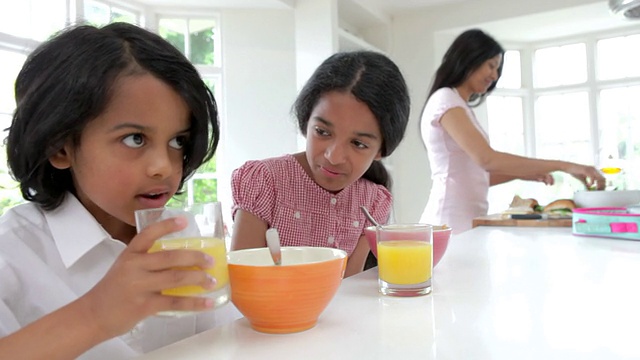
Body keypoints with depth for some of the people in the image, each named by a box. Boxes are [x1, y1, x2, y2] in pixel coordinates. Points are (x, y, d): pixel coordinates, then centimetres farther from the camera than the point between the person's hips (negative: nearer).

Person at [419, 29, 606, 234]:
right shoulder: (444, 100, -8)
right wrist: (563, 166, -19)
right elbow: (487, 159, -21)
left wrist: (522, 172, 4)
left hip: (467, 221, 8)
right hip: (452, 223, -8)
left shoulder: (459, 106, 20)